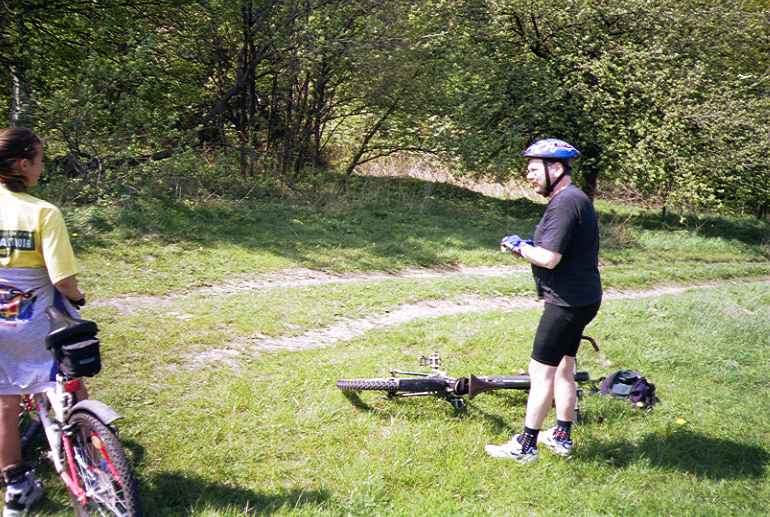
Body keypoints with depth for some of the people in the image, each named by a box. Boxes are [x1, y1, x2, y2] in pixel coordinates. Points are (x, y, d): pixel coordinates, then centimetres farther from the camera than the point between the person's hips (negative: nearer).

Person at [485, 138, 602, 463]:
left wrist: (520, 247, -9)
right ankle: (562, 437, 28)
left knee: (541, 372, -4)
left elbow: (549, 258, -26)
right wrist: (527, 249, 5)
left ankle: (525, 446, 4)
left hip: (567, 301, -11)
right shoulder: (574, 198, 14)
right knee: (563, 369, 18)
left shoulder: (564, 203, -20)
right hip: (579, 299, 11)